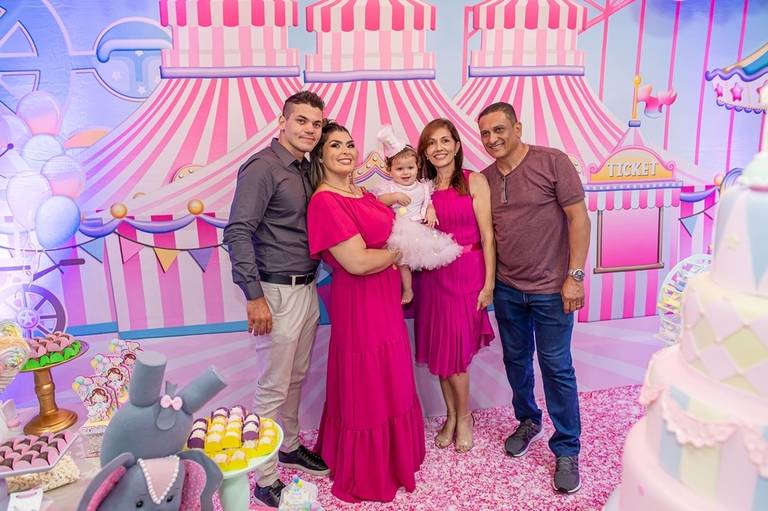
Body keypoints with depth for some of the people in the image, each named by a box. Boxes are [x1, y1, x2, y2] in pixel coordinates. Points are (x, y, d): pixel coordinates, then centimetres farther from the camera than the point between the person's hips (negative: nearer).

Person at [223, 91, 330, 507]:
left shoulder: (305, 169, 12)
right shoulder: (263, 167, -12)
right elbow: (238, 233, -18)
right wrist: (254, 296, -20)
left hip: (307, 288, 8)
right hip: (279, 292, -8)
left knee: (296, 378, 20)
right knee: (274, 387, 2)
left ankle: (290, 447, 40)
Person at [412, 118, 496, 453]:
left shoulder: (474, 181, -3)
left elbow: (487, 235, -6)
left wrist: (489, 283, -9)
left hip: (466, 274, -3)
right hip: (432, 275, 4)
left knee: (455, 351, 2)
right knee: (439, 349, 10)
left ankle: (463, 417, 26)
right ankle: (451, 415, 29)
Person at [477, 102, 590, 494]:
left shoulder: (553, 162, -9)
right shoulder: (484, 179, 5)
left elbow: (578, 218, -10)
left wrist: (575, 275, -13)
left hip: (551, 289, -4)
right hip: (507, 289, 5)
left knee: (556, 368, 5)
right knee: (516, 360, 16)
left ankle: (567, 450, 21)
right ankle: (528, 422, 40)